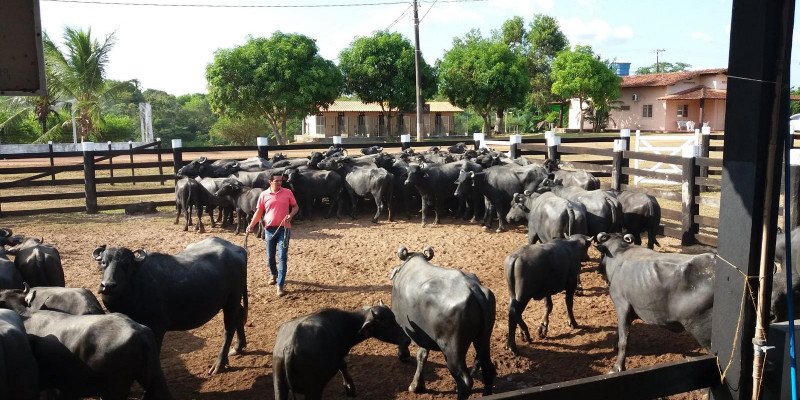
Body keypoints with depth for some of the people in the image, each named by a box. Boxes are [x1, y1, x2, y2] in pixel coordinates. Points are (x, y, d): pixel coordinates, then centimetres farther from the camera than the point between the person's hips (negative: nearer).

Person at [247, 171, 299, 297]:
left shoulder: (287, 192, -2)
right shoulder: (264, 195, 0)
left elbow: (295, 207, 6)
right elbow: (259, 211, 7)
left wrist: (290, 215, -13)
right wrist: (251, 225, 0)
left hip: (284, 229, -2)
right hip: (269, 229, 2)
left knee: (282, 257, -7)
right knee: (270, 257, 13)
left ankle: (280, 286, -6)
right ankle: (274, 275, 42)